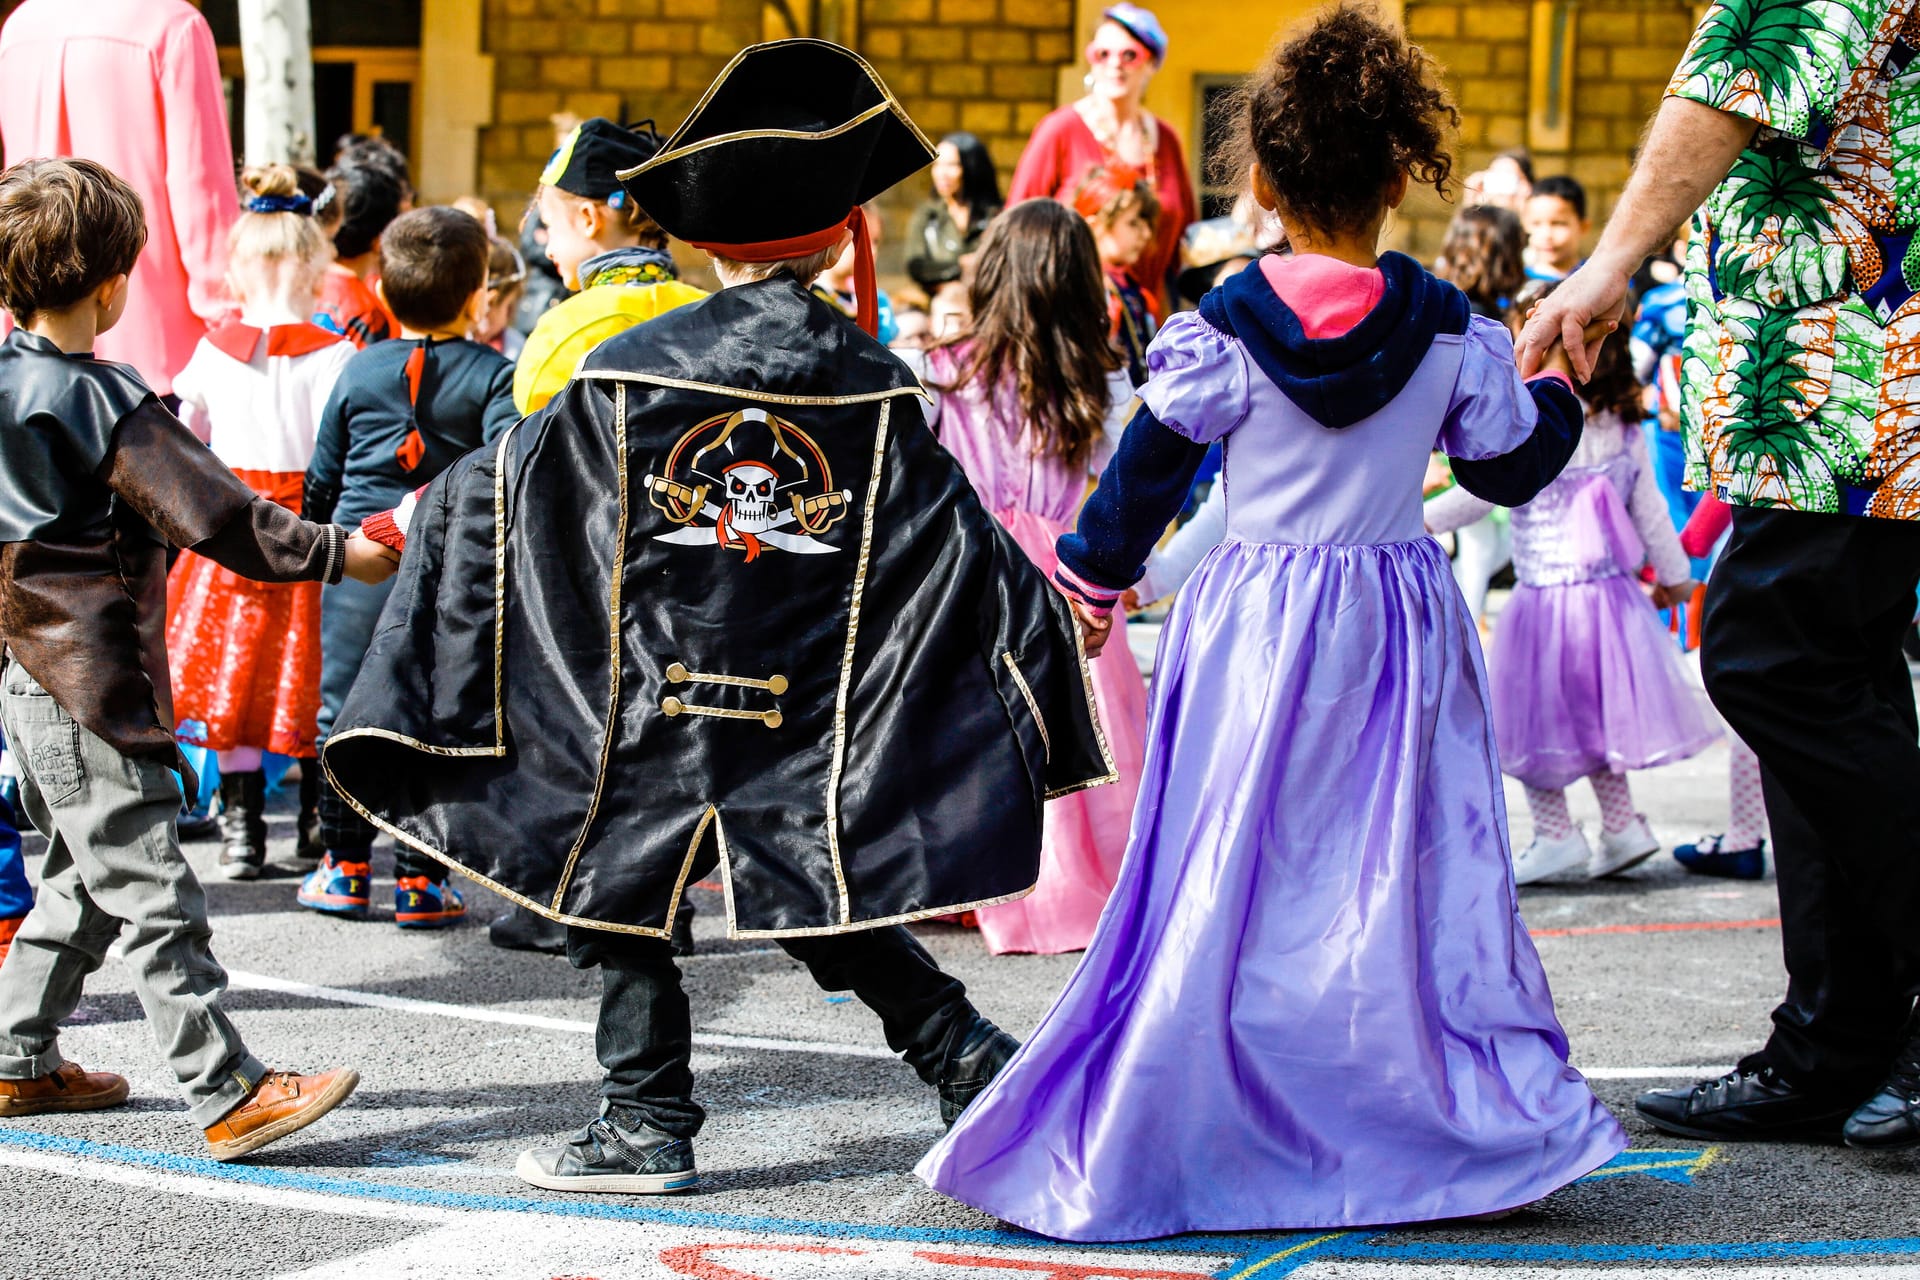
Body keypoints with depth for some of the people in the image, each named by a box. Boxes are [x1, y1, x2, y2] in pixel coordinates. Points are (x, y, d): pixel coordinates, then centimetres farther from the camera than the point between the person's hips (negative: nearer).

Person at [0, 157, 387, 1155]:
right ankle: (226, 1093, -9)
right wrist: (337, 554, -10)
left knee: (83, 883, 20)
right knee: (152, 894, -9)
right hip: (93, 687, -9)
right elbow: (215, 515, -17)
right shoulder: (106, 405, -17)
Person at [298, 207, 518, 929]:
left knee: (346, 713, 12)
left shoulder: (358, 370, 7)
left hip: (358, 564, 2)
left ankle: (345, 868, 16)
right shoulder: (493, 375, -3)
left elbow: (322, 477, 13)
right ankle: (419, 881, 6)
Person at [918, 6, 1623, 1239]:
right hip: (1401, 622, 2)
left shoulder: (1222, 331, -8)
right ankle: (1451, 1107, 11)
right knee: (1407, 867, 7)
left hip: (1255, 624, -1)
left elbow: (1149, 468, -1)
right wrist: (1563, 392, 30)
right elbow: (1513, 465, 9)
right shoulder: (1451, 331, -3)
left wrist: (1092, 577, 15)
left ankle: (1167, 1130, 3)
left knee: (1230, 873, 1)